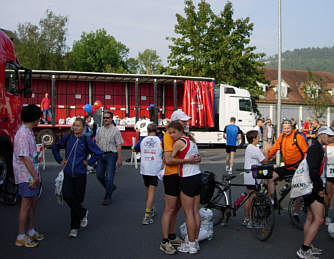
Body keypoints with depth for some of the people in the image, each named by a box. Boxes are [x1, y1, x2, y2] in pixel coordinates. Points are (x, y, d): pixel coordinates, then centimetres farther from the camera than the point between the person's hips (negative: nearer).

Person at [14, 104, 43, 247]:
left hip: (32, 174, 10)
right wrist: (35, 176, -21)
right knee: (26, 204, -4)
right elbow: (24, 157, -22)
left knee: (33, 201, 15)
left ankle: (31, 231, 27)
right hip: (26, 175, -10)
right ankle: (21, 237, 4)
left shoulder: (29, 132, 13)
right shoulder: (23, 134, -18)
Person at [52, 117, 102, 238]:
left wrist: (88, 162, -1)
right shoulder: (67, 137, 2)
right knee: (67, 196, -11)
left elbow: (98, 153, 3)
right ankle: (83, 213, 17)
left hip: (80, 174, -2)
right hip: (67, 174, 2)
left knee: (77, 199, 4)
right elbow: (55, 147, 17)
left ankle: (75, 227, 22)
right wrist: (60, 160, 9)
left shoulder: (86, 140, -4)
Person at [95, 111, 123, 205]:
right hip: (101, 154, 6)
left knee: (109, 177, -4)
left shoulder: (115, 130, -6)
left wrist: (119, 159, -12)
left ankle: (107, 198, 6)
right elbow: (97, 143, 17)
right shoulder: (99, 130, 11)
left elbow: (119, 146, -8)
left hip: (111, 155, -6)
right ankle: (111, 187, 33)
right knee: (99, 175, 9)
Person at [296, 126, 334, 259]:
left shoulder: (318, 148, 19)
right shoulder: (316, 148, -15)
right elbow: (313, 171, -24)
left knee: (310, 218, 15)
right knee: (319, 220, -11)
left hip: (310, 187, 11)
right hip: (313, 188, -11)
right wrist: (320, 188, -19)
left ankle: (307, 247, 24)